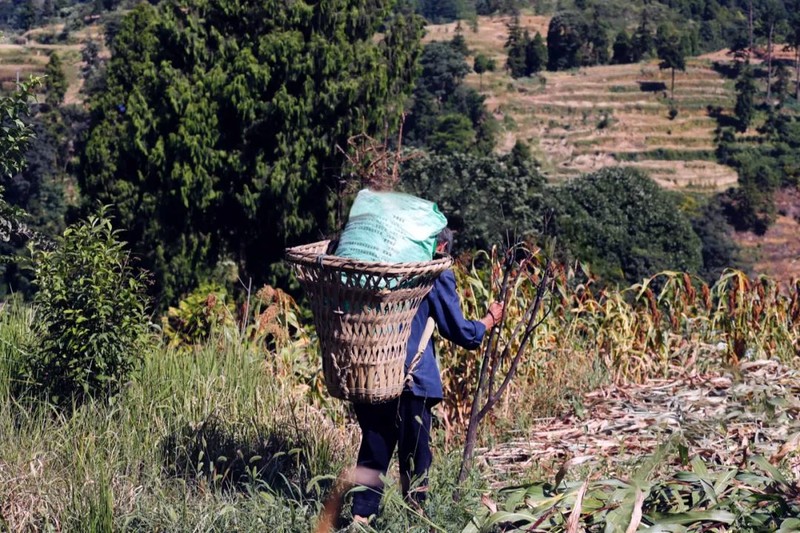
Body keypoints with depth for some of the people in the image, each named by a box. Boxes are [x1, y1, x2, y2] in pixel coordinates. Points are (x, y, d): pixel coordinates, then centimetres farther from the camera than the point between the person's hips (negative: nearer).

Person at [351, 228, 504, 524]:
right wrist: (490, 320, 17)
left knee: (373, 450, 14)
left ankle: (361, 518, 10)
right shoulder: (437, 274, -3)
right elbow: (461, 333, 1)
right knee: (414, 455, 8)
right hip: (409, 378, -5)